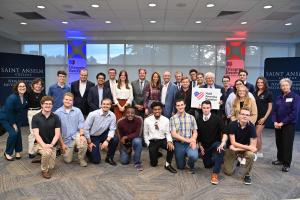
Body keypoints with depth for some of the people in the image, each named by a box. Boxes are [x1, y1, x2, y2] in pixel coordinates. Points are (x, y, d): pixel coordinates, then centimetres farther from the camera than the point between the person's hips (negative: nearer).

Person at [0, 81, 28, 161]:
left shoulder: (25, 97, -8)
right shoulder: (12, 98, -27)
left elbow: (24, 108, 5)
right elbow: (8, 112, -23)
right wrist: (13, 124, -18)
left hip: (16, 118, 6)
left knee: (18, 133, 0)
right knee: (13, 133, -17)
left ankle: (17, 151, 19)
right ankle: (7, 153, 3)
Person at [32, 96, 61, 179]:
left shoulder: (55, 117, -3)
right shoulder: (36, 117, -7)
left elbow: (57, 134, -7)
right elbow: (36, 134, -13)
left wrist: (51, 144, -23)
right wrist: (43, 145, -27)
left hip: (52, 145, 3)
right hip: (39, 143, -3)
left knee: (51, 166, -2)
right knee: (47, 152, -35)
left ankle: (42, 159, 33)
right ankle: (44, 170, -5)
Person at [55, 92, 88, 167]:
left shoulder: (77, 110, -1)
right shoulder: (58, 112, -6)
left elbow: (81, 124, -4)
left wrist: (82, 135, -23)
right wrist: (62, 143, -4)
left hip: (76, 135, 0)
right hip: (66, 139, 1)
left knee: (83, 143, -33)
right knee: (68, 160, 2)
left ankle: (81, 159, -1)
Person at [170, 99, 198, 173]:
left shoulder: (191, 117, 5)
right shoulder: (173, 118, -2)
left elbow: (195, 132, 4)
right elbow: (173, 134, -9)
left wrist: (193, 140, -18)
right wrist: (187, 140, -18)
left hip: (190, 143, 0)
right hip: (179, 144, 0)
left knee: (194, 156, -30)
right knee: (180, 166, 6)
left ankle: (191, 166, 7)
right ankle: (183, 157, 42)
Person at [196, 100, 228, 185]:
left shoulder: (217, 119, -12)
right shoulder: (198, 120, -3)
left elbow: (224, 133, -17)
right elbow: (198, 135, 8)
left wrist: (223, 143, -33)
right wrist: (200, 146, 2)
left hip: (215, 143, -3)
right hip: (204, 146, 4)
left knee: (221, 149, -37)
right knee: (207, 165, 7)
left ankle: (215, 174, -28)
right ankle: (214, 158, 42)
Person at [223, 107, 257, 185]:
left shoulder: (251, 126, -18)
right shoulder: (232, 124, -20)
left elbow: (253, 146, -20)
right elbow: (233, 143, -21)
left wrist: (237, 149, -25)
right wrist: (248, 147, -27)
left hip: (245, 149, 0)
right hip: (232, 149, 0)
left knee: (251, 155, -35)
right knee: (228, 172, -6)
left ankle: (247, 174, -7)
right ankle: (237, 158, 26)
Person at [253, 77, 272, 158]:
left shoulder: (268, 93, -3)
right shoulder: (254, 93, 9)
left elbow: (270, 107, -4)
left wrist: (264, 118, -10)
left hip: (262, 117, -4)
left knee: (257, 135, -2)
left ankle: (259, 152, 13)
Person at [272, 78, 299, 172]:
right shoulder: (278, 98, 9)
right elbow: (274, 111, 8)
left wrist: (283, 123, -17)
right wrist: (275, 122, -8)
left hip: (289, 125, -5)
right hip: (278, 125, 5)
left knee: (287, 144, 0)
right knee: (279, 143, 12)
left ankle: (287, 164, 10)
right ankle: (280, 159, 28)